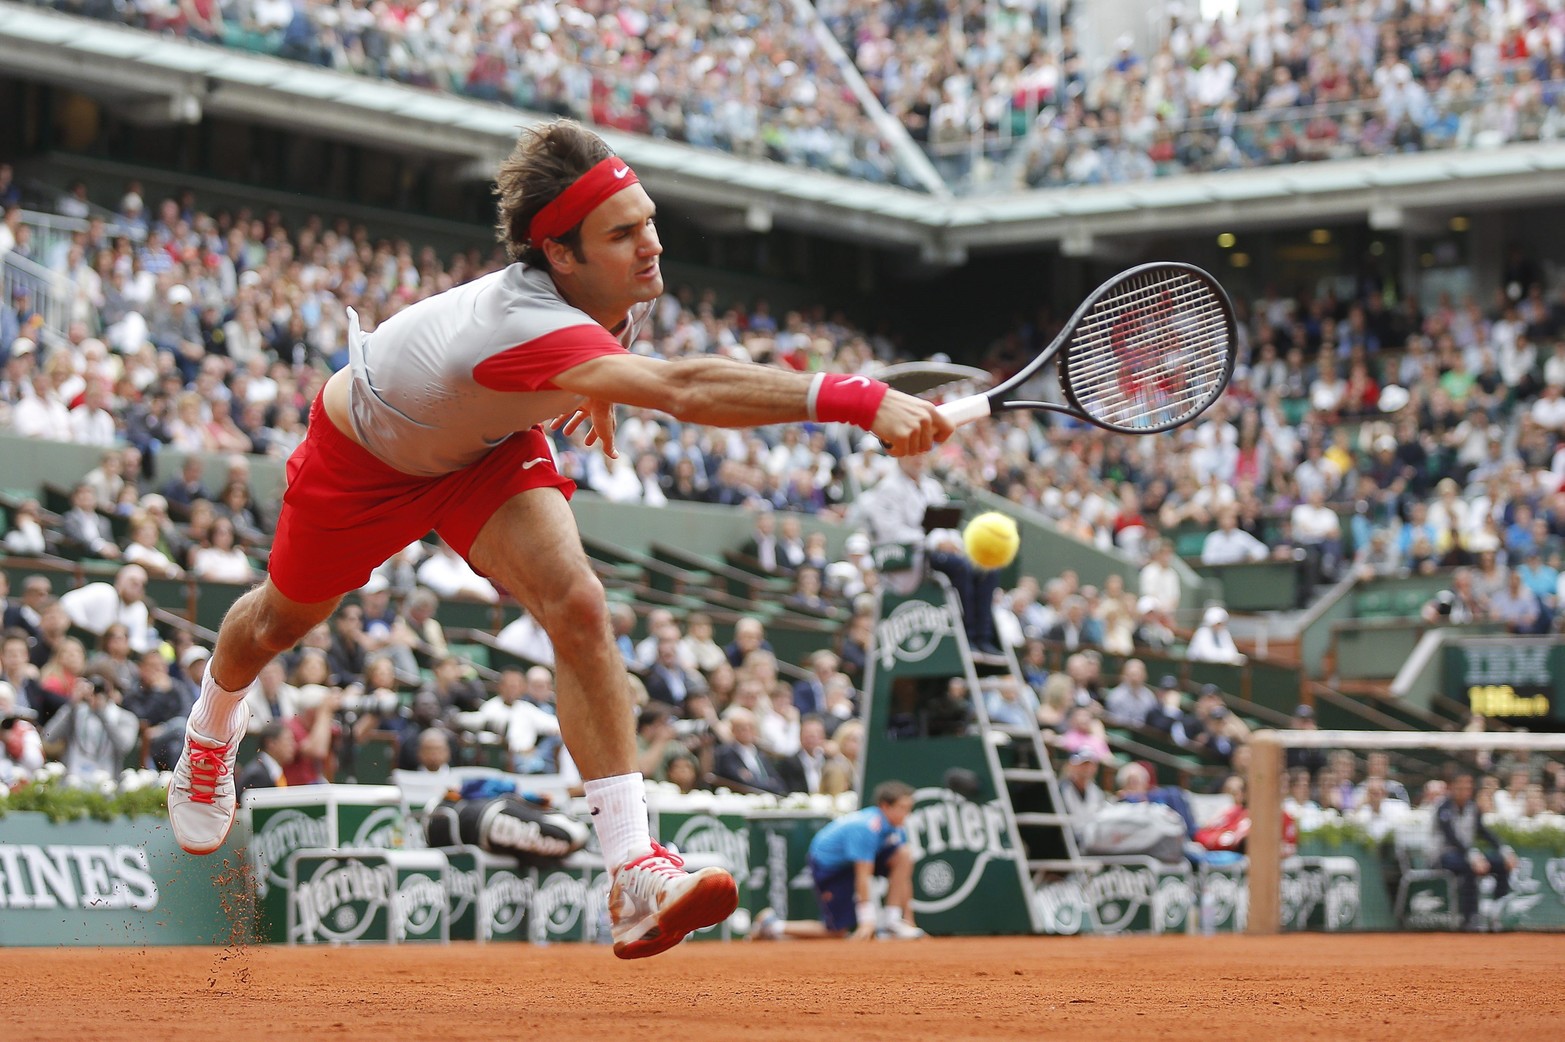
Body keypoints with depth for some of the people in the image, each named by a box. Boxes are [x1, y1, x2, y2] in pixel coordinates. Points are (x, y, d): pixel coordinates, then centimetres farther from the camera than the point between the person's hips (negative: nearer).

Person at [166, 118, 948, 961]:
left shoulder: (625, 293, -24)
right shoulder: (523, 320, -49)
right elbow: (683, 392, -65)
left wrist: (591, 391, 16)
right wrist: (860, 401, -73)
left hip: (486, 447, 5)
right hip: (363, 453, -5)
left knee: (576, 604, -22)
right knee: (280, 623, 21)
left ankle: (635, 878, -28)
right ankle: (213, 726, 59)